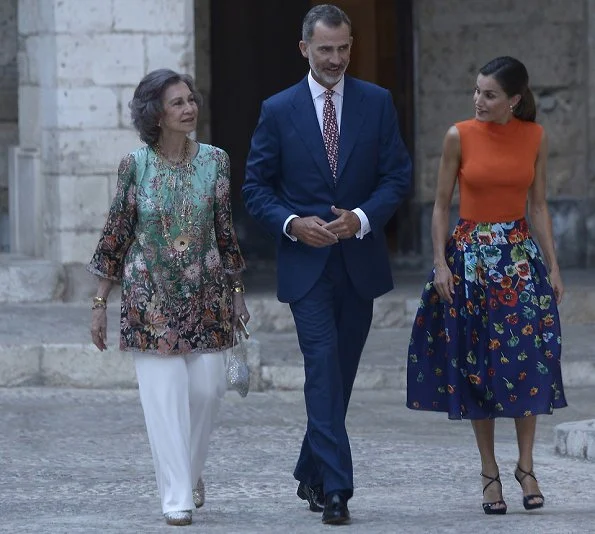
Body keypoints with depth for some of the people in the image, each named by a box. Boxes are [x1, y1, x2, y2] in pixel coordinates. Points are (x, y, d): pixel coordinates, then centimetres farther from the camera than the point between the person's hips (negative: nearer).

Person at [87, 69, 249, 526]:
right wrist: (101, 303, 0)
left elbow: (226, 231, 9)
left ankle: (190, 470, 27)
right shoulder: (136, 166, -4)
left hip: (205, 294, 2)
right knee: (164, 394, -4)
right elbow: (116, 235, 0)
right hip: (150, 295, -2)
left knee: (208, 387, 1)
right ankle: (177, 498, 1)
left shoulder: (215, 161, 1)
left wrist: (237, 293, 10)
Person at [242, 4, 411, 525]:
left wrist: (362, 217, -14)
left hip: (360, 261, 2)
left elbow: (397, 174, 3)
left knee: (340, 375, 10)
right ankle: (335, 488, -17)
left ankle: (311, 473, 27)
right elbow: (256, 186, 3)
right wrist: (292, 223, -14)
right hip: (306, 263, -2)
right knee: (324, 369, -13)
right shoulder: (278, 110, 1)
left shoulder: (377, 102, 4)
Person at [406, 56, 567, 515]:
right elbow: (441, 205, 1)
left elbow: (539, 206, 7)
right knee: (477, 364, 2)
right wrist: (441, 263, -7)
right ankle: (490, 471, 10)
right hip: (471, 256, -1)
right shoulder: (460, 136, -4)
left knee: (528, 360, -6)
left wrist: (553, 267, 4)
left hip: (520, 254, 1)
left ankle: (526, 465, 7)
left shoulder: (535, 138, 1)